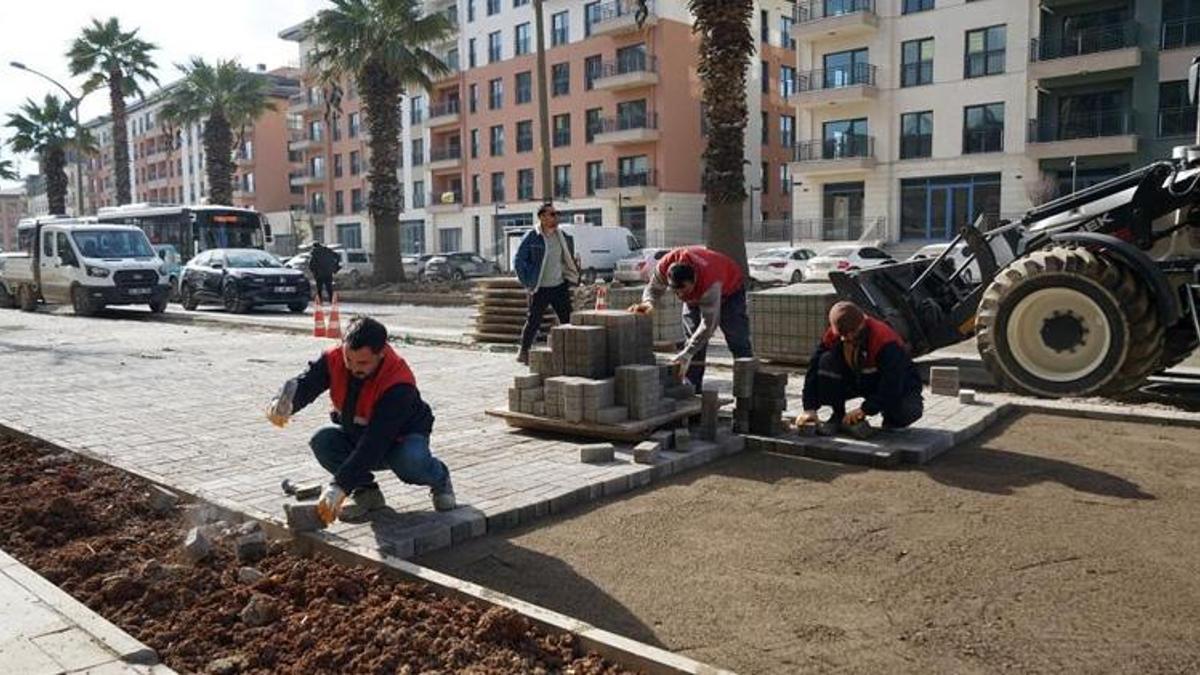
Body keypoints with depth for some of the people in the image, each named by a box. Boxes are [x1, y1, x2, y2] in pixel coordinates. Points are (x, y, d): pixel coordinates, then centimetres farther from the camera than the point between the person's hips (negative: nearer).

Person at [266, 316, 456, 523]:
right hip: (355, 434, 5)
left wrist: (340, 485, -43)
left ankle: (440, 480, 1)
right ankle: (367, 492, -3)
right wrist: (285, 402, -54)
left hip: (400, 437, -5)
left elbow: (375, 442, -39)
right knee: (322, 440, -24)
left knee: (411, 461, -38)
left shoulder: (399, 384, -35)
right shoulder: (334, 359, -19)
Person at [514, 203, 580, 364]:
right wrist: (527, 283, -10)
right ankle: (523, 352, 18)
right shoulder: (531, 237, -10)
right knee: (533, 322, 2)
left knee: (567, 320, 4)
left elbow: (568, 260, 20)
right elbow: (518, 261, -8)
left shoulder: (562, 237, 7)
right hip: (540, 289, -5)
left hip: (560, 286, 5)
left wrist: (572, 278, 10)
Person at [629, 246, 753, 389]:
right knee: (692, 337, -3)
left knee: (737, 340, -10)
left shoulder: (710, 282, -47)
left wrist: (687, 354, -45)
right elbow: (654, 288, -17)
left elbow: (708, 324, -42)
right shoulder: (665, 266, -35)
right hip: (696, 295, 5)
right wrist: (648, 302, -41)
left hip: (729, 289, -5)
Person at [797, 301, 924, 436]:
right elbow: (814, 370, -17)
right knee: (826, 361, -24)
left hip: (898, 385, -4)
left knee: (909, 412, -35)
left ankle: (891, 421, 4)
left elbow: (891, 385, -35)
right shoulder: (832, 336, -18)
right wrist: (810, 408, -25)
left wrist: (865, 409, -40)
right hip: (857, 379, 4)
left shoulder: (886, 341, -34)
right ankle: (838, 418, -10)